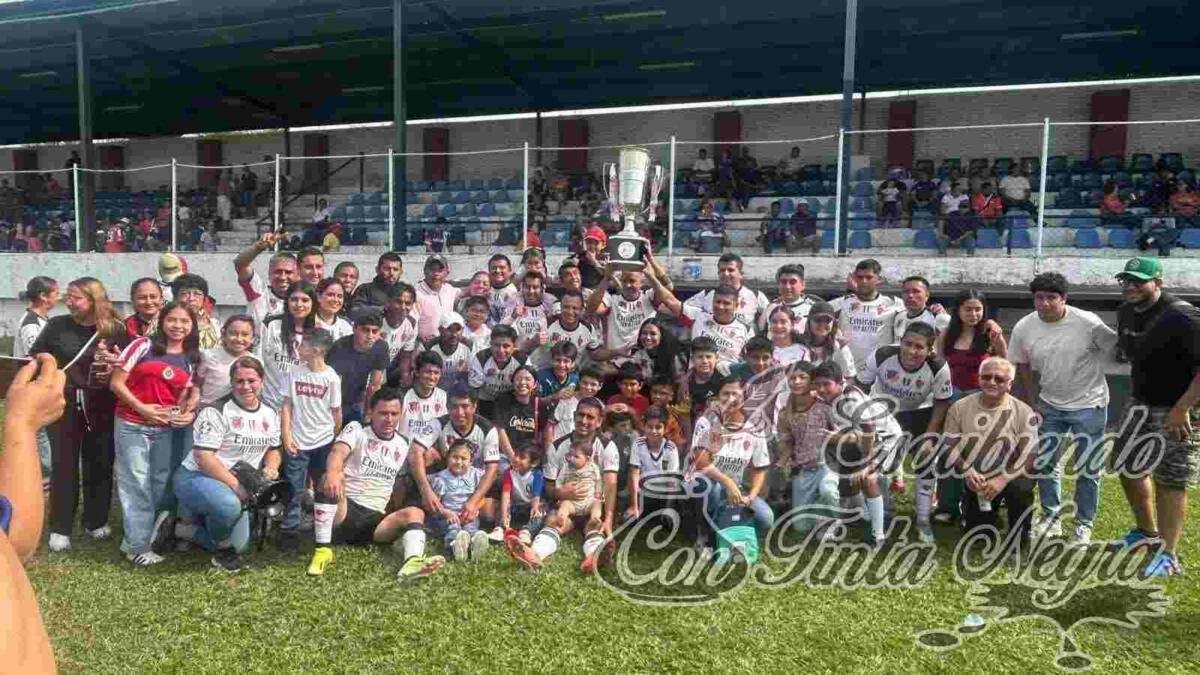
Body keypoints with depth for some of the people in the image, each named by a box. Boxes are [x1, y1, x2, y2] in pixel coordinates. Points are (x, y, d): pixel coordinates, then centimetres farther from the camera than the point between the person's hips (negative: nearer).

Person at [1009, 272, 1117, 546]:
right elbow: (1022, 364, 6)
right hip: (1050, 406, 4)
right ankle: (1051, 518, 28)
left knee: (1088, 469, 7)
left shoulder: (1088, 323, -20)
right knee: (1044, 464, 11)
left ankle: (1084, 524, 23)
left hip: (1089, 405, -3)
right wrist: (1031, 401, 4)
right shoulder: (1023, 328, -9)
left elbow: (1115, 350, -6)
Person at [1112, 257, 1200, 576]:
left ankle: (1169, 556, 9)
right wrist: (1137, 394, 16)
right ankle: (1146, 531, 38)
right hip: (1139, 404, 9)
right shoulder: (1126, 311, 3)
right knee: (1128, 467, 17)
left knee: (1170, 482, -3)